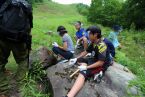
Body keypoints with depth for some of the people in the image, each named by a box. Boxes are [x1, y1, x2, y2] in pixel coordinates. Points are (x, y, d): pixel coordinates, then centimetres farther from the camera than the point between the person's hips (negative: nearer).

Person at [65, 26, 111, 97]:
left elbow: (100, 62, -27)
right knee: (79, 60, 10)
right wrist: (76, 59, 5)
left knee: (83, 73, -34)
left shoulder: (101, 45, -24)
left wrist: (86, 67, -27)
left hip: (101, 65, -10)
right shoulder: (93, 43, 3)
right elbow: (86, 52, 14)